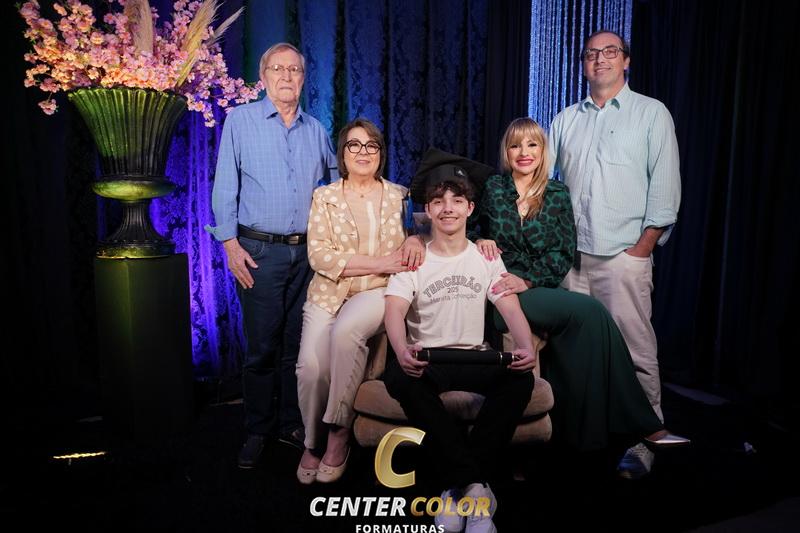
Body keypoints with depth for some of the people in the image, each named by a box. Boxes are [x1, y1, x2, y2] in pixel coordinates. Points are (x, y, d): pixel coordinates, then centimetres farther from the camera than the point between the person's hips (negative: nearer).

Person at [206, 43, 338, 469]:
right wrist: (230, 244, -9)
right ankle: (257, 431, 17)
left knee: (297, 344, 9)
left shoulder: (315, 129, 12)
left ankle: (290, 424, 24)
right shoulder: (240, 121, 2)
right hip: (260, 251, -3)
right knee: (261, 346, 0)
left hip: (307, 252, 4)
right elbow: (224, 187, -2)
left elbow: (338, 177, 24)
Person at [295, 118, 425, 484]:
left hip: (378, 291, 0)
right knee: (311, 365, -24)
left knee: (345, 330, -34)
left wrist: (416, 239, -11)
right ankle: (313, 443, 7)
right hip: (329, 293, 1)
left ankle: (339, 433, -15)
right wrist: (381, 262, -13)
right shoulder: (324, 196, 7)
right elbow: (319, 255, -5)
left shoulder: (399, 196, 11)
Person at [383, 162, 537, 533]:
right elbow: (394, 311, -14)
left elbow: (511, 309, -3)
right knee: (398, 376, -34)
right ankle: (474, 483, -28)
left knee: (520, 377, -28)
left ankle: (460, 483, -21)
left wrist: (526, 348, -26)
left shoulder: (486, 258, 10)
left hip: (475, 361, 2)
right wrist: (402, 351, -38)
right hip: (426, 361, -1)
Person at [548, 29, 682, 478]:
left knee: (635, 352, -4)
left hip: (625, 254, -3)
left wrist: (643, 247, -8)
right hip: (572, 255, 4)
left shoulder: (652, 114, 5)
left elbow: (665, 187, -1)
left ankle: (641, 444, 7)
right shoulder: (567, 120, 15)